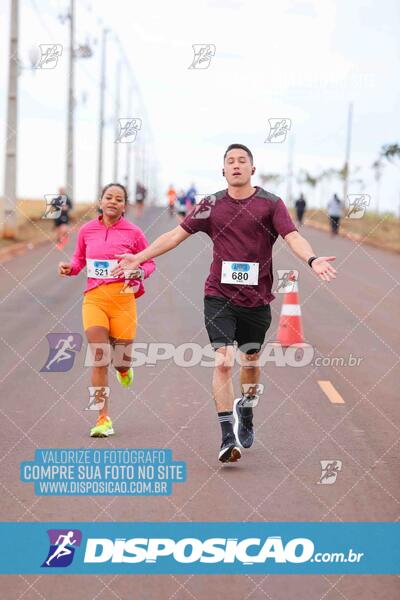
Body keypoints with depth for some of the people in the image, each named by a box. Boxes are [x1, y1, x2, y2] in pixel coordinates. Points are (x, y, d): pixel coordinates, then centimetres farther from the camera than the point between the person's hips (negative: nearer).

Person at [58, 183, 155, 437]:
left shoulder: (133, 232, -1)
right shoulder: (87, 230, 5)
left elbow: (150, 263, 8)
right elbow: (80, 258, 19)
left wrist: (139, 272, -13)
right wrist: (70, 268, -2)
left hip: (122, 299, -1)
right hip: (94, 297, 1)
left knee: (122, 359, 4)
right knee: (98, 358, -9)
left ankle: (123, 366, 46)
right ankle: (103, 419, -3)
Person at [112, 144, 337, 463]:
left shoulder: (271, 203, -1)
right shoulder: (211, 205, 4)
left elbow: (292, 236, -13)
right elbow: (177, 235, 8)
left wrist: (312, 259, -32)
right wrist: (139, 257, 5)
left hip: (257, 299, 1)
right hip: (219, 296, 0)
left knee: (250, 361, 16)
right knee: (223, 362, -13)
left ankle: (246, 413, 45)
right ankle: (228, 438, -13)